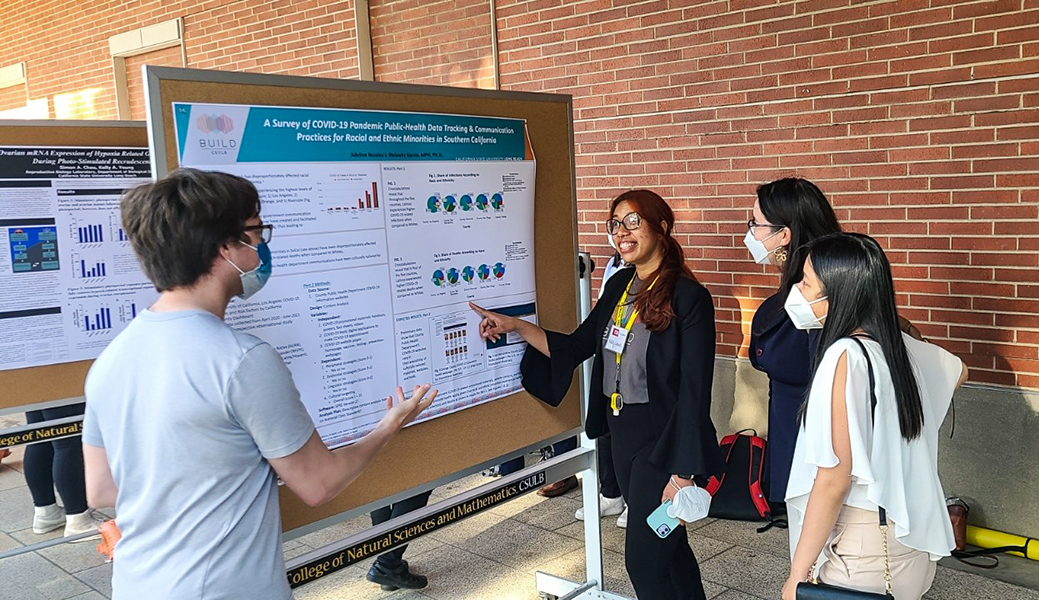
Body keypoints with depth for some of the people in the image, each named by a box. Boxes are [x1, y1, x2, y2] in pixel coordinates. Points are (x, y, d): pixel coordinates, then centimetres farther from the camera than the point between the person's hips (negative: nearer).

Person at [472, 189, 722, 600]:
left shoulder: (688, 297, -16)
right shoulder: (619, 286, 6)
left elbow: (694, 391, -18)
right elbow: (575, 348, 10)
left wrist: (683, 473, -20)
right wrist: (515, 325, 1)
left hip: (662, 442, -7)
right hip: (621, 435, 7)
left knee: (643, 559, 1)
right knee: (667, 546, 20)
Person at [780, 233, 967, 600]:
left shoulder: (844, 355, -23)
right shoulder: (899, 344, -1)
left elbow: (834, 480, -24)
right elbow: (958, 372, 22)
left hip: (864, 549, -7)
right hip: (910, 538, 7)